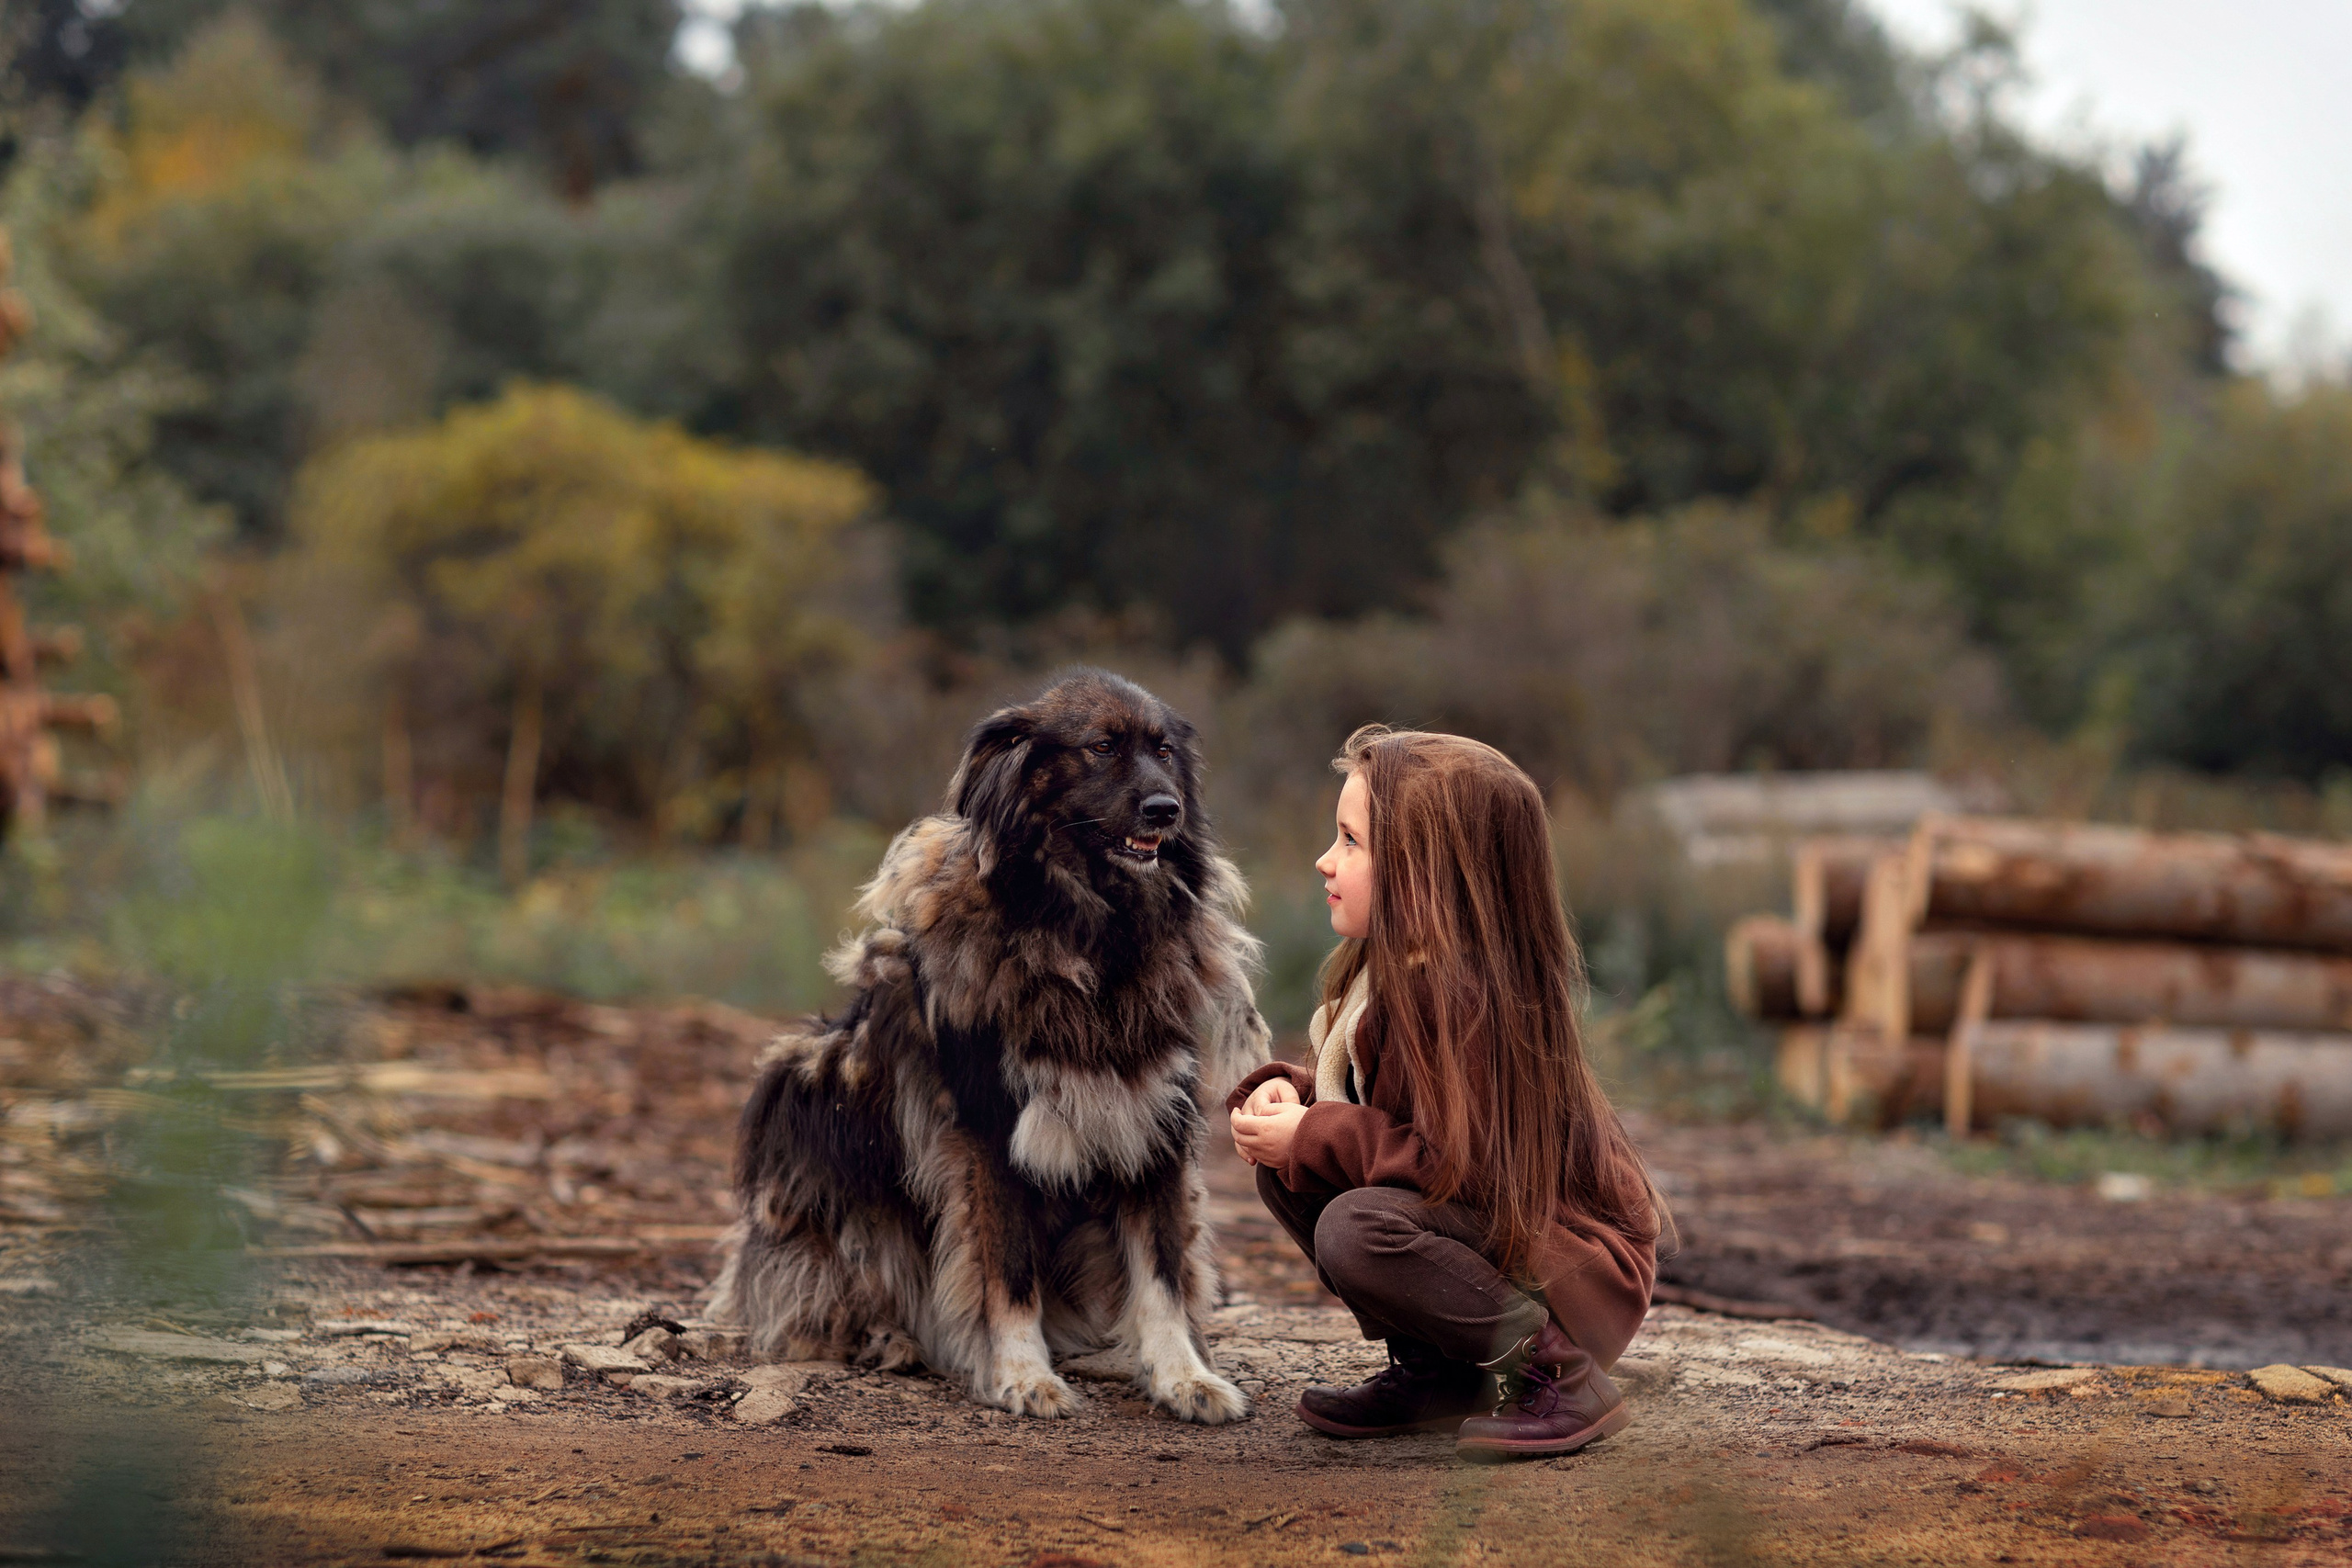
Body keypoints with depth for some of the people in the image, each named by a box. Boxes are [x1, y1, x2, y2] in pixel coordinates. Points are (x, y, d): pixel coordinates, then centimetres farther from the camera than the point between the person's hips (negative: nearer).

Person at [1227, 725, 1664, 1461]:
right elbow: (1358, 1100, 15)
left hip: (1575, 1263, -10)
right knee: (1284, 1169, 2)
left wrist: (1314, 1139, -23)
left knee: (1357, 1230, -31)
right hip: (1490, 1228, 10)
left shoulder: (1464, 994, -27)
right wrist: (1287, 1093, -7)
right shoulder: (1388, 970, 5)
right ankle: (1436, 1372, 9)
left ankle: (1560, 1374, -14)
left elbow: (1467, 1165, -29)